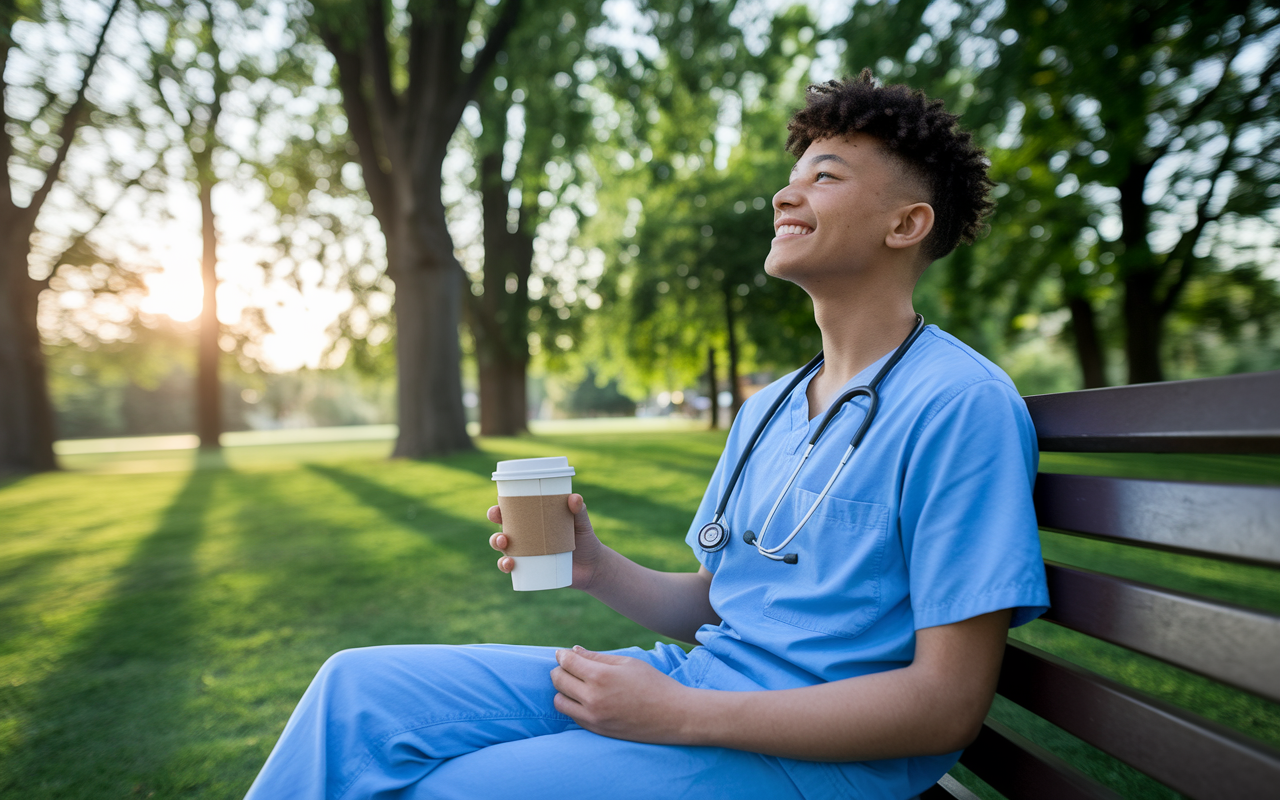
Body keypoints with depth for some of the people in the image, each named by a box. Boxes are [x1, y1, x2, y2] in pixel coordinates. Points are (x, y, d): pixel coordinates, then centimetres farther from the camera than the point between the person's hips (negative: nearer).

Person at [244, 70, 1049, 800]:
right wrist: (596, 567, -5)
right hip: (695, 683, 7)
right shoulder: (767, 409, 12)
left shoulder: (962, 404, -14)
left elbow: (949, 703, -17)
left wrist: (675, 713, -18)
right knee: (360, 688, -5)